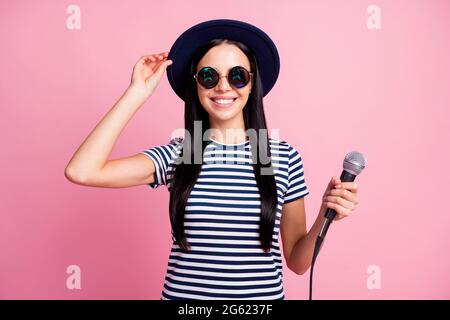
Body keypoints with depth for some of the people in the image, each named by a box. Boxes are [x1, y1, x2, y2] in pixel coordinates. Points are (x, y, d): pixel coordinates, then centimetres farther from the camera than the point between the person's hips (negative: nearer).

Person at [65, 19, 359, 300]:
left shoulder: (285, 157, -7)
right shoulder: (176, 154, -6)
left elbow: (297, 262, -1)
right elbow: (81, 171, -19)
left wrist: (324, 217, -19)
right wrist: (138, 93, -14)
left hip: (264, 294, 0)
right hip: (182, 293, 1)